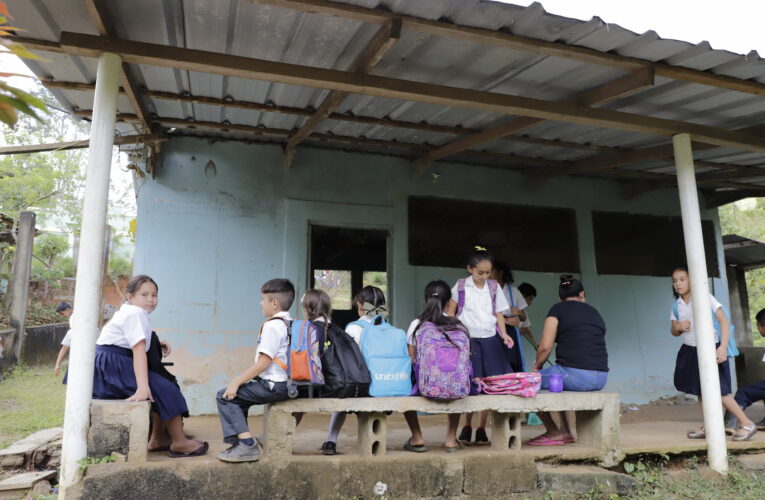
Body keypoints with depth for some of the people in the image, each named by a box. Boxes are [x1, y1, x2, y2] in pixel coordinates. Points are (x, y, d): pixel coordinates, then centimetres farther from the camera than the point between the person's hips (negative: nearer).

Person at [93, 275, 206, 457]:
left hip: (109, 366, 11)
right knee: (165, 389, -13)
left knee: (161, 385, 13)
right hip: (111, 365, -11)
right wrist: (142, 387, -33)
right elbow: (139, 350, -26)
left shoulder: (128, 311, 18)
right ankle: (179, 443, -6)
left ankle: (157, 439, 16)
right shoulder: (135, 314, -15)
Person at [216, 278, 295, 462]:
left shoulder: (272, 325, -16)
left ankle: (247, 444, -9)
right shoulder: (290, 324, 13)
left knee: (225, 396, -6)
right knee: (238, 396, 25)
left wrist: (236, 382, -14)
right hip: (284, 383, 10)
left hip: (273, 385, -10)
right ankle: (240, 442, 30)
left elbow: (264, 362, -21)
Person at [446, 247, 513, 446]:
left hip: (490, 340, 3)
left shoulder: (494, 287, 6)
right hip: (467, 340, -2)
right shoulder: (461, 286, 0)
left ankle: (482, 428, 15)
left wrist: (504, 334, -6)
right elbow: (451, 312, 7)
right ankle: (467, 426, 15)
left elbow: (499, 313, 9)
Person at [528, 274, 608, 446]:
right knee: (560, 377, 35)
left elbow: (545, 346, -7)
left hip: (574, 375, -7)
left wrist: (537, 366, 13)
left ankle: (553, 432, 18)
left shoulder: (558, 309, 2)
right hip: (601, 379, 7)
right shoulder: (595, 312, 19)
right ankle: (565, 432, 32)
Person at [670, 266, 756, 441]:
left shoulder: (705, 298, -12)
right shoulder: (677, 305, 4)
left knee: (718, 391, -9)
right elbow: (673, 331, 12)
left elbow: (724, 321, -16)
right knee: (701, 391, 13)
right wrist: (679, 327, -13)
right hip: (690, 351, 6)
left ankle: (747, 423, 6)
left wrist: (723, 347, -25)